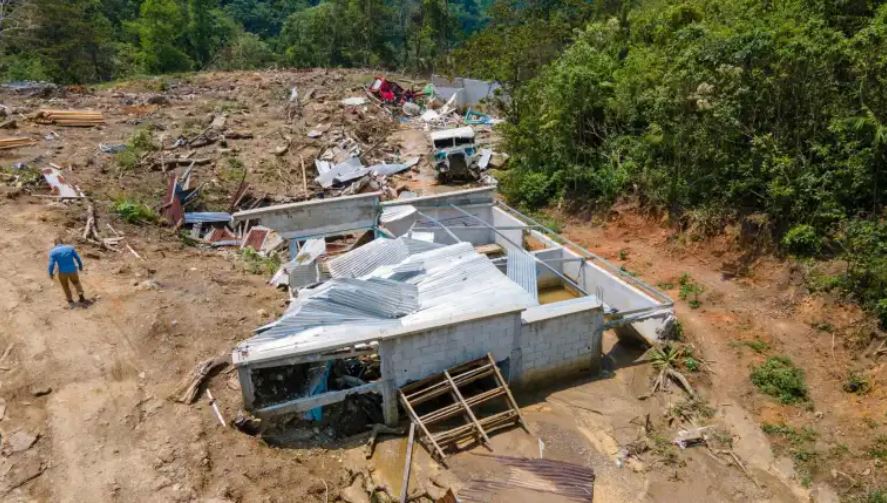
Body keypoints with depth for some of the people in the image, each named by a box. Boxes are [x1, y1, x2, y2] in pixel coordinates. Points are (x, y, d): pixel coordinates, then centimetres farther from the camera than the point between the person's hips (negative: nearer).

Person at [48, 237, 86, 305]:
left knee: (65, 286, 22)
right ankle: (81, 297, 15)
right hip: (72, 270, 1)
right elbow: (78, 258, 3)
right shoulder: (70, 247, -2)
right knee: (76, 282, 26)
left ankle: (70, 301, 28)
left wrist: (50, 274, 2)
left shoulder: (53, 251, -8)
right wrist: (80, 266, 19)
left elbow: (51, 264, -11)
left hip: (62, 272, -1)